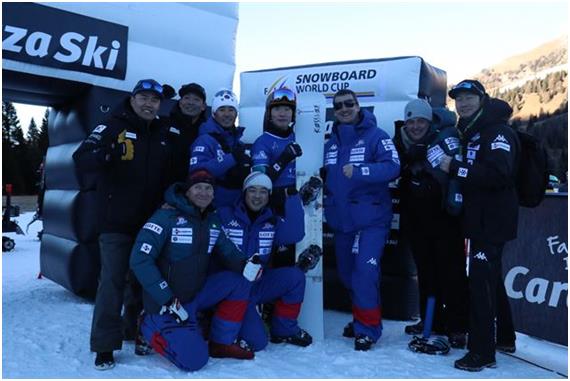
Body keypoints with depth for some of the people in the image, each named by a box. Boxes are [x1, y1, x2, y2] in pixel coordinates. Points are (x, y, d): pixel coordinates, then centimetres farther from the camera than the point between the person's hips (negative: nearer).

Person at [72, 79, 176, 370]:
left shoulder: (163, 135, 12)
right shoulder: (113, 127, -4)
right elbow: (81, 160, -15)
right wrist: (102, 154, -36)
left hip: (150, 222, 5)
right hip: (116, 222, -5)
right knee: (113, 281, -7)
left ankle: (137, 332, 33)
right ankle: (104, 345, 4)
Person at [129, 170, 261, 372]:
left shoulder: (212, 221, 4)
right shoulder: (167, 216, -17)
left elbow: (227, 252, 6)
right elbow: (139, 259, -21)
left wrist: (246, 265, -19)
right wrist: (167, 300, -23)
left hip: (197, 294, 7)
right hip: (165, 303, -6)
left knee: (240, 279, -8)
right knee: (194, 360, -17)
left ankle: (223, 342, 5)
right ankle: (151, 328, 9)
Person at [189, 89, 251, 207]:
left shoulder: (239, 142, 11)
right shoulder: (205, 140, -10)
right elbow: (196, 171, -25)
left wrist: (246, 171, -5)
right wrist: (231, 158, -27)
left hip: (237, 206, 7)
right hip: (211, 207, -6)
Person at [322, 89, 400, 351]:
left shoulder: (376, 136, -7)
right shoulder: (331, 143, 13)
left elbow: (392, 166, -19)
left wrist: (359, 171, -29)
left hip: (371, 218, -6)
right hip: (341, 220, 7)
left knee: (365, 271, -13)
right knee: (347, 273, 14)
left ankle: (368, 327, 5)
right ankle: (361, 317, 33)